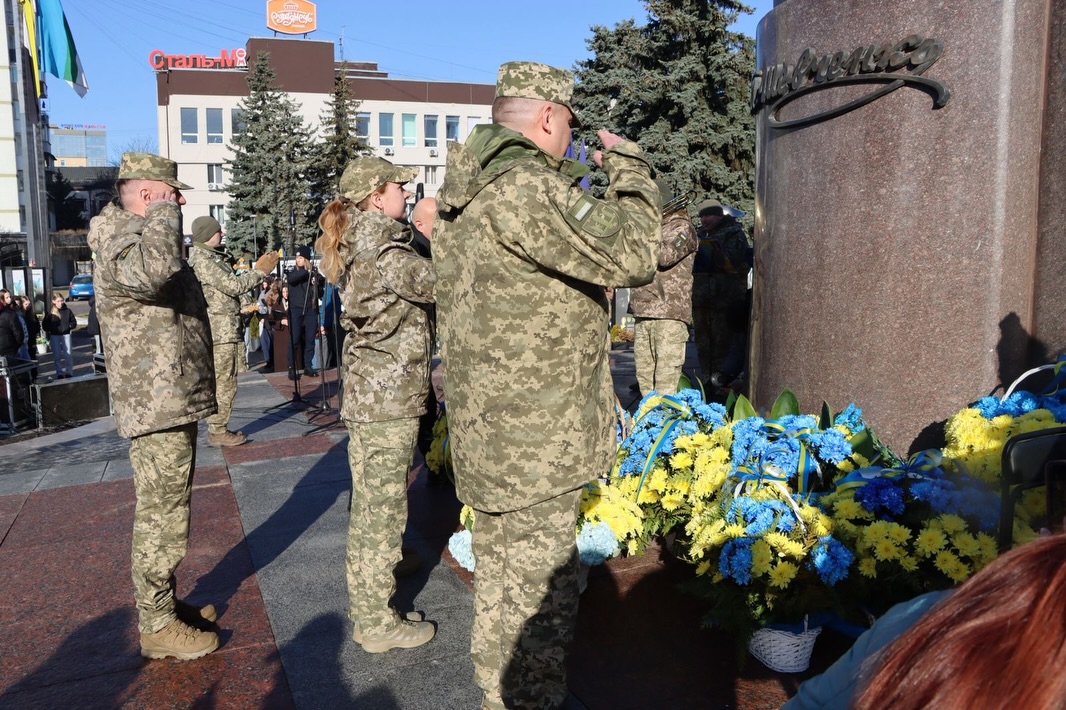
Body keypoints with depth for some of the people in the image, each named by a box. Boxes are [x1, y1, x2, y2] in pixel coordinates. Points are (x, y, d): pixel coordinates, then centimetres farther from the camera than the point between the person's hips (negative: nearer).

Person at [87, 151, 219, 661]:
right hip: (158, 407, -11)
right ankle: (157, 626, 10)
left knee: (167, 510, 20)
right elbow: (155, 268, -40)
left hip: (174, 402, 11)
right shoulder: (120, 244, -15)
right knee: (160, 517, -2)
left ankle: (165, 602, 34)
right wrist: (163, 211, -25)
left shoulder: (142, 236, 19)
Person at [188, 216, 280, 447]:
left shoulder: (212, 258, 19)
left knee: (224, 385, 14)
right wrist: (260, 271, -8)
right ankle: (218, 432, 1)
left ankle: (218, 428, 21)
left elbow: (230, 285, 18)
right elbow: (233, 286, -17)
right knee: (223, 385, -5)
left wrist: (258, 270, 12)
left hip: (226, 331, 10)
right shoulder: (202, 260, -13)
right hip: (219, 332, -10)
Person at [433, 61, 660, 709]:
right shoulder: (527, 188, -20)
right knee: (538, 593, 3)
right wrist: (628, 168, -9)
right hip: (536, 441, -11)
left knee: (502, 579, 24)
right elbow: (633, 256, -24)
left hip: (487, 430, 11)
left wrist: (572, 184, 18)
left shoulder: (466, 191, 12)